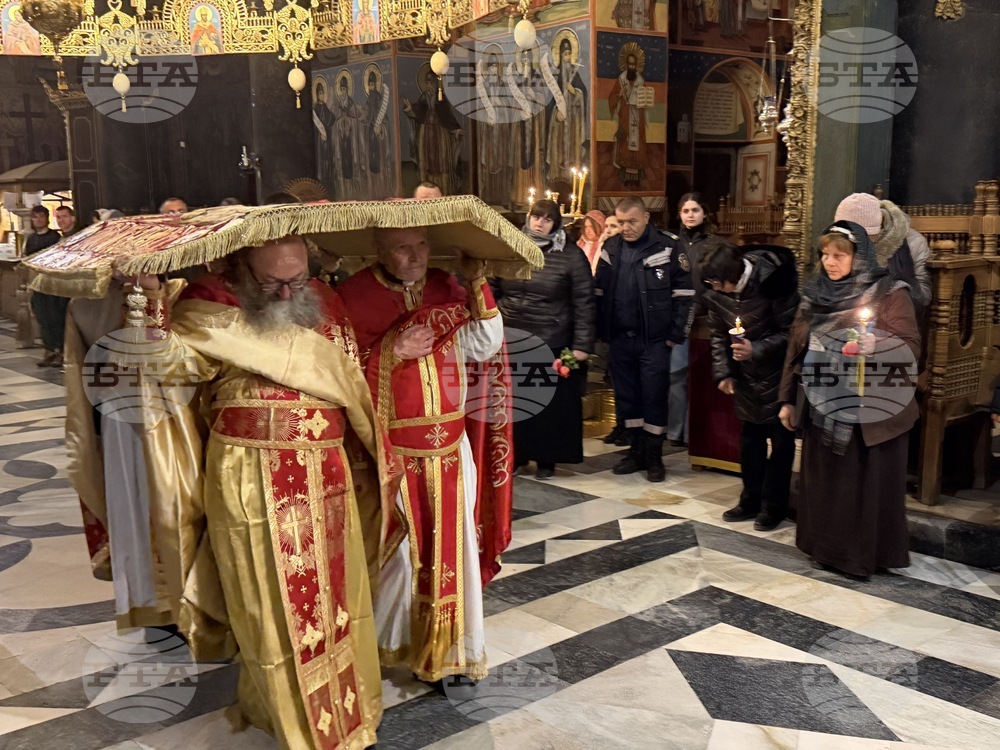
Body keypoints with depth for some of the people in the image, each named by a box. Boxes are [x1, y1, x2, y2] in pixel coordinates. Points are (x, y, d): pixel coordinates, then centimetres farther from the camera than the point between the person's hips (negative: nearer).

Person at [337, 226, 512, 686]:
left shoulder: (445, 288, 5)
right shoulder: (354, 295, -7)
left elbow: (484, 346, -4)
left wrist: (477, 284, -10)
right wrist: (392, 350, -21)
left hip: (450, 445, 4)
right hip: (392, 449, -3)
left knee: (453, 542, 8)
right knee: (399, 548, 5)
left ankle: (453, 648, 25)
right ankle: (391, 643, 29)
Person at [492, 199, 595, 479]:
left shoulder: (571, 256, -3)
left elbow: (584, 303, -5)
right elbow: (491, 293, 10)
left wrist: (582, 344, -9)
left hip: (552, 344, -3)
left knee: (551, 403, 5)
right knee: (513, 401, 9)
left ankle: (546, 458, 19)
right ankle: (515, 454, 23)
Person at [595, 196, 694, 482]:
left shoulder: (668, 247, -5)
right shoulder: (611, 248, 8)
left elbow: (683, 293, -5)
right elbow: (599, 293, 12)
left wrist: (676, 334, -9)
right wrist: (602, 332, 7)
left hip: (654, 340, -4)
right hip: (620, 338, 5)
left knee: (654, 397, 0)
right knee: (626, 396, 10)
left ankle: (654, 456, 12)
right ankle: (637, 450, 23)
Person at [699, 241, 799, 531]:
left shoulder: (774, 283, -21)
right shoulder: (715, 293, -4)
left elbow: (792, 332, -16)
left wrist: (757, 350, -24)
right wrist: (723, 372, -1)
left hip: (777, 375, -5)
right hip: (746, 377, 5)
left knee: (780, 440, 3)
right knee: (749, 438, 13)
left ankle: (774, 505, 15)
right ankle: (751, 500, 25)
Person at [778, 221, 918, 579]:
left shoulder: (889, 293, -7)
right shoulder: (815, 294, 7)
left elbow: (912, 345, -10)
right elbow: (797, 347, 11)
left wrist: (876, 345, -30)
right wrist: (787, 399, 11)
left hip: (871, 409, -4)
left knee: (868, 482, 3)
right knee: (824, 479, 11)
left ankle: (869, 553, 17)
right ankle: (827, 547, 25)